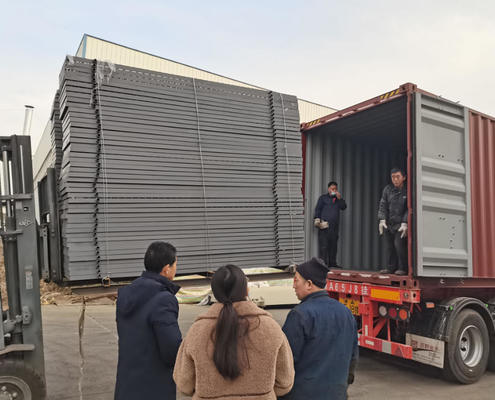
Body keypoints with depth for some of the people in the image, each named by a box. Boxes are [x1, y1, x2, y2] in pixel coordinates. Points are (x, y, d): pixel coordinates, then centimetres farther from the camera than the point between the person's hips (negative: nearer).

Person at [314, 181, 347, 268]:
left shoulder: (338, 199, 21)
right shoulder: (323, 197, 9)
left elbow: (344, 207, 9)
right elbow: (318, 209, 3)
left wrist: (340, 198, -3)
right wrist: (317, 219, -10)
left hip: (335, 226, 5)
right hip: (325, 225, -5)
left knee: (333, 245, 6)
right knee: (323, 245, -8)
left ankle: (332, 263, 11)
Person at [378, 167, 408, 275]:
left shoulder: (407, 190, -5)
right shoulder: (388, 189, 5)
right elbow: (383, 205, 4)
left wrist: (405, 223, -14)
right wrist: (382, 219, -7)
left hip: (401, 224, -4)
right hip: (389, 223, 4)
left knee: (399, 244, -14)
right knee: (390, 246, 7)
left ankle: (403, 268, -2)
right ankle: (391, 267, 17)